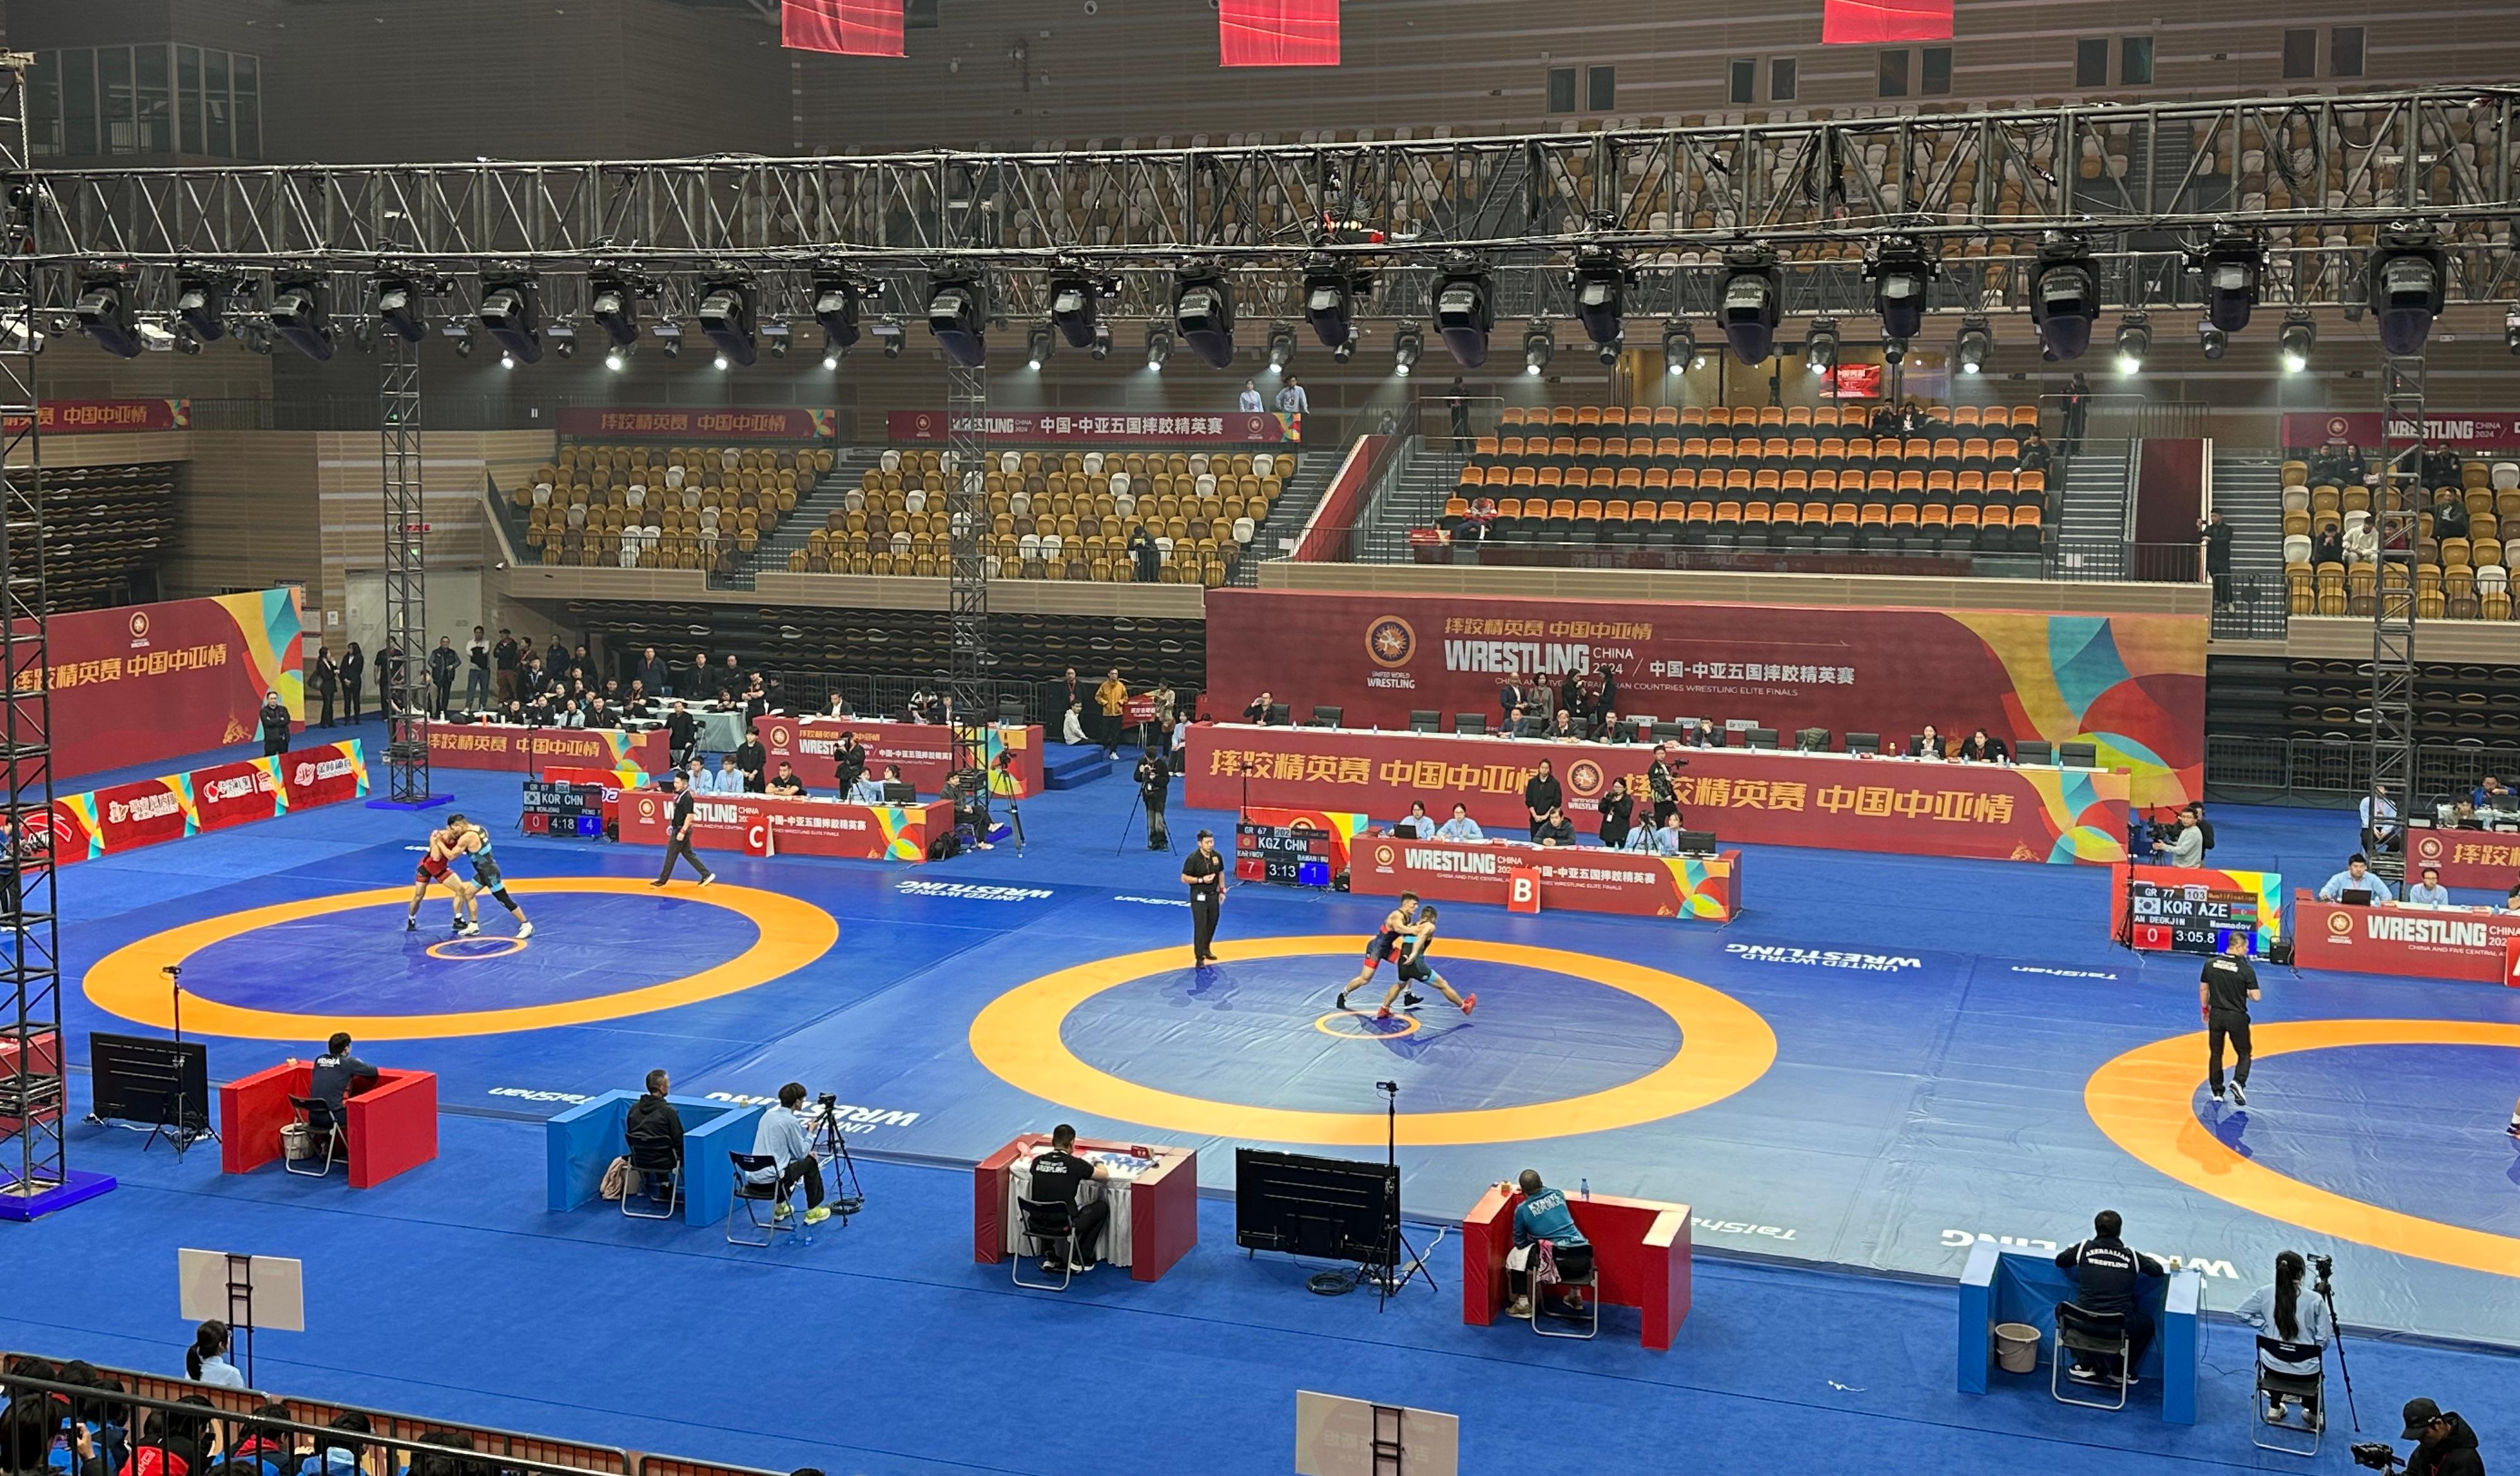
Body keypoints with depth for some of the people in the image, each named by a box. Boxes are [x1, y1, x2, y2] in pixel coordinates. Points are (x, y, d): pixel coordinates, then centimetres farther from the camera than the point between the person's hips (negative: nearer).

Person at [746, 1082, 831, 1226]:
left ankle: (779, 1207, 29)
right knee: (811, 1163, 13)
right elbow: (801, 1154, -4)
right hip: (771, 1179, -8)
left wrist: (807, 1152, 22)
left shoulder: (768, 1115, 11)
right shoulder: (791, 1121, -13)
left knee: (790, 1165, 33)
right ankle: (813, 1211, 18)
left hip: (753, 1176, 8)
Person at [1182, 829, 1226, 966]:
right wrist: (1202, 880, -22)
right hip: (1199, 897, -6)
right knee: (1200, 927, -8)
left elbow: (1221, 873, 15)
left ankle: (1206, 949, 36)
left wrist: (1222, 891, 10)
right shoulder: (1193, 859, -17)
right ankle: (1199, 957, -5)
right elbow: (1184, 878, -13)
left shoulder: (1217, 856, 0)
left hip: (1213, 895, 6)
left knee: (1212, 924, 16)